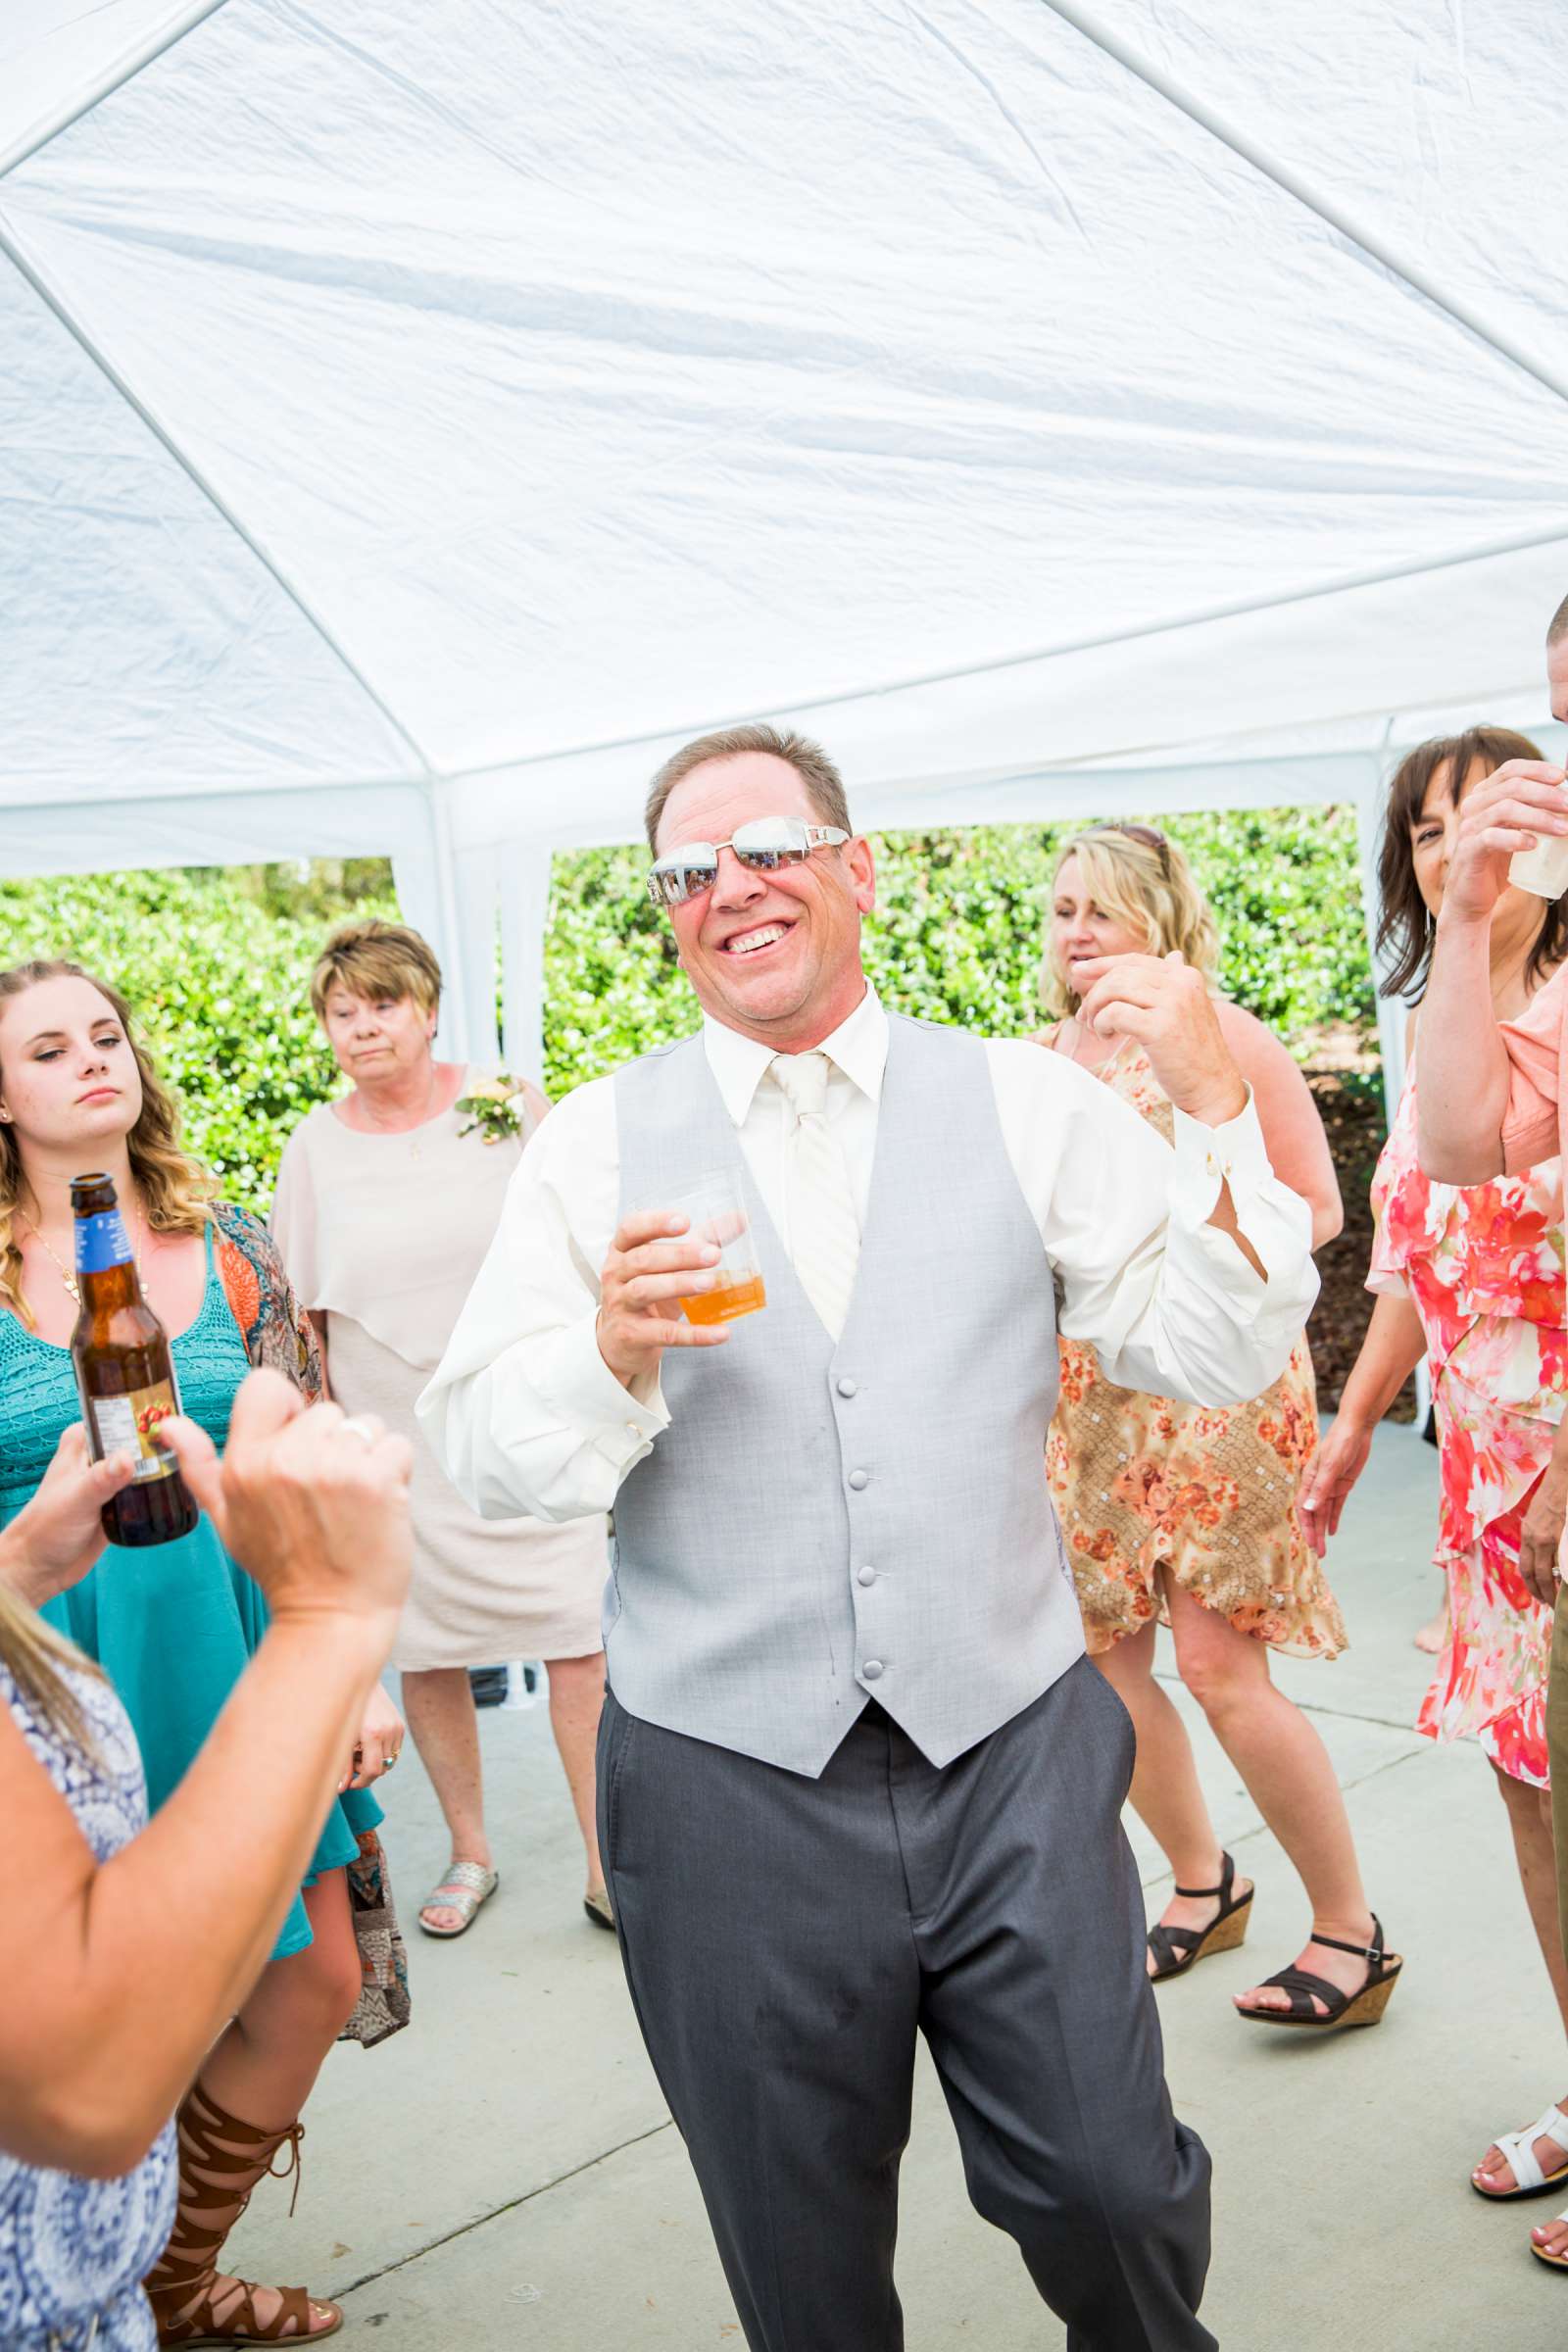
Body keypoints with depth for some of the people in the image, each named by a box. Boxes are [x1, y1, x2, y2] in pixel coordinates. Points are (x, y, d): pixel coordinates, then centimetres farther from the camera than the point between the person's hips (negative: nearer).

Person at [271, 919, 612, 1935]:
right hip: (391, 1439, 2)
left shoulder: (509, 1105, -3)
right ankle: (470, 1851, 29)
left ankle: (607, 1866, 11)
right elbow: (304, 1316, 9)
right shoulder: (315, 1147, 3)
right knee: (423, 1650, 10)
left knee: (578, 1641, -3)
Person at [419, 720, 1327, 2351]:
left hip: (1014, 1756, 0)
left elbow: (1219, 1355, -1)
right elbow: (480, 1453, -1)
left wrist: (1216, 1108, -13)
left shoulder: (1025, 1102, 2)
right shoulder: (597, 1145, 1)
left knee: (1108, 2189, 9)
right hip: (726, 1780, 1)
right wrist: (613, 1352, -21)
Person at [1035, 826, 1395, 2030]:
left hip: (1215, 1377, -6)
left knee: (1220, 1665, -9)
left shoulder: (1225, 1038, -5)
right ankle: (1203, 1882, 30)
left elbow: (1319, 1207, -4)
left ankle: (1350, 1925, 11)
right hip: (1085, 1389, 6)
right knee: (1099, 1658, 7)